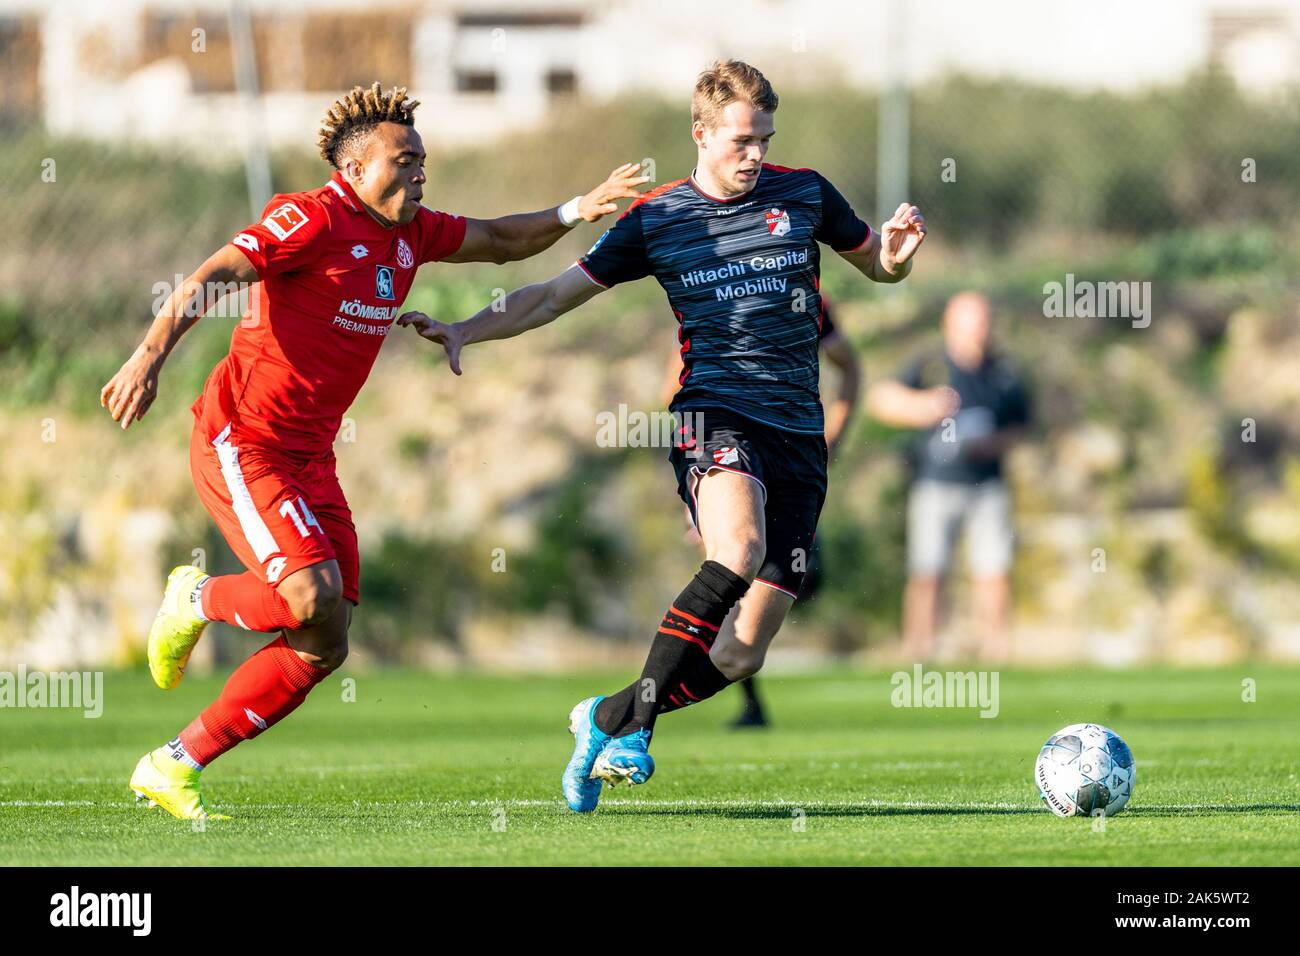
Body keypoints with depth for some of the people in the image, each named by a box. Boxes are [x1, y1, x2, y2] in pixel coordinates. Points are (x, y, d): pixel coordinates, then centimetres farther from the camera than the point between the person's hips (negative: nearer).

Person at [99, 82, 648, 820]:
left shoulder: (410, 233, 10)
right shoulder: (313, 220, -14)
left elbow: (502, 242, 25)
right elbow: (210, 277, -22)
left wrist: (577, 211, 10)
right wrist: (151, 356, -35)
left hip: (311, 455, 8)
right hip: (242, 443, -8)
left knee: (325, 647, 0)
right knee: (313, 598, -26)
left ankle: (175, 769, 7)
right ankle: (196, 601, 5)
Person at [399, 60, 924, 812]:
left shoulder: (804, 194, 11)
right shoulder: (656, 219, 7)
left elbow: (879, 267, 24)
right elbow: (556, 294, 10)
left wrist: (898, 250, 0)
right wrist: (464, 332, -1)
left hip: (798, 433, 3)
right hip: (716, 413, -3)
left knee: (746, 651, -4)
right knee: (739, 551, -35)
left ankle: (608, 719, 17)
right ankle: (633, 724, -25)